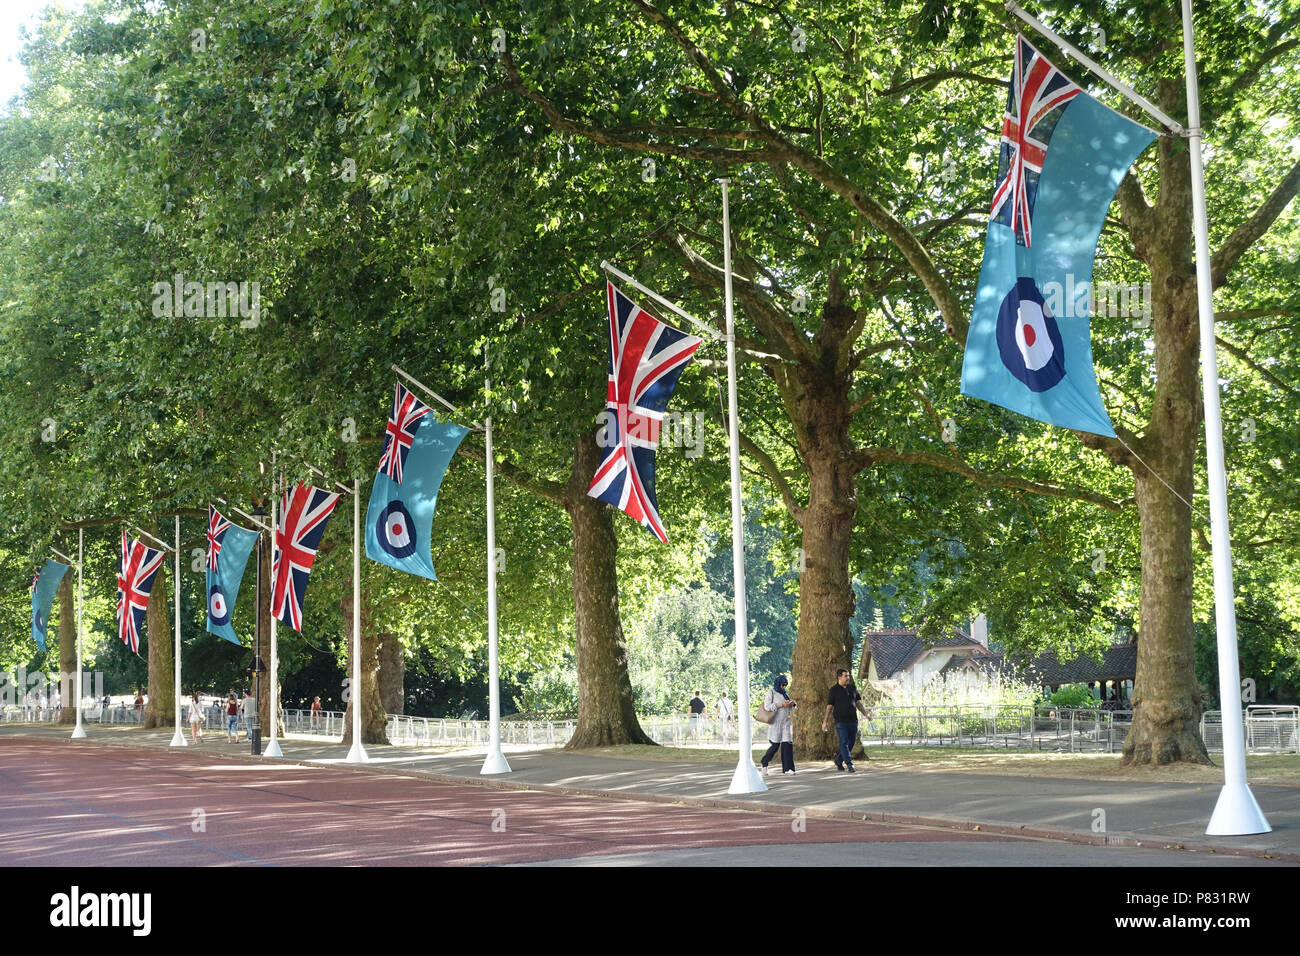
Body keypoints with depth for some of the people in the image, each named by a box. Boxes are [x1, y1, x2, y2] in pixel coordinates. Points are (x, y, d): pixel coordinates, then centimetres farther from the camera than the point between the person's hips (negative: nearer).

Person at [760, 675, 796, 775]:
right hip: (775, 723, -5)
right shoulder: (771, 693, -2)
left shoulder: (785, 694, 16)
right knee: (775, 746, -5)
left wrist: (792, 704, 0)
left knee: (787, 745, -5)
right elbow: (767, 706, -15)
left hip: (786, 723, 5)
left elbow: (790, 709, 24)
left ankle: (787, 768, -6)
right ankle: (764, 763, 18)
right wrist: (781, 704, -19)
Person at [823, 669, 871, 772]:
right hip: (840, 721, -5)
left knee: (851, 743, 8)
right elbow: (829, 707, -1)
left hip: (853, 720, 5)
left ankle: (838, 761, 25)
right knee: (844, 743, -8)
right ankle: (849, 765, -9)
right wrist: (825, 722, -4)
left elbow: (858, 702, 18)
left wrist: (865, 713, 5)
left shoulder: (852, 688, 12)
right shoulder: (834, 690, -2)